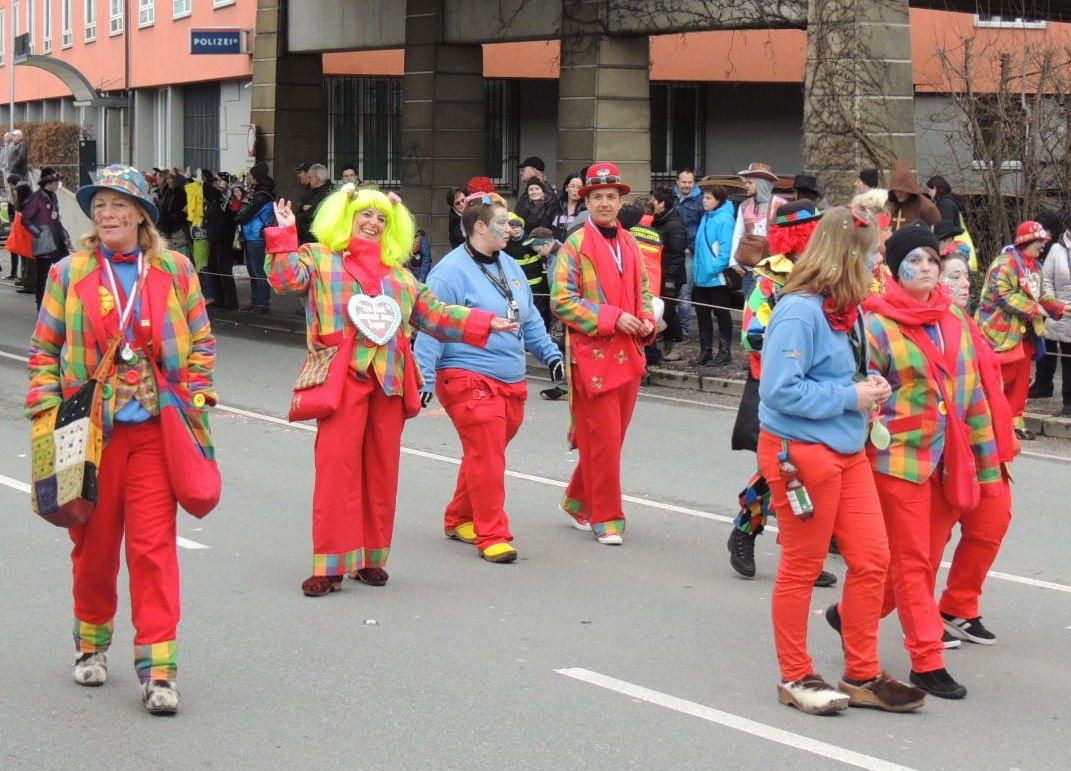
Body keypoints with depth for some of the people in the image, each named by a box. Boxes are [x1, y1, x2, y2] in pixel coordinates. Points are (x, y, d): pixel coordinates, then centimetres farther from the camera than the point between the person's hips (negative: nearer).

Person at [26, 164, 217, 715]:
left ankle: (158, 668, -4)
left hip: (156, 428, -1)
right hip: (91, 432, 1)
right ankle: (92, 643, 32)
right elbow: (44, 349, 10)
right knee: (93, 543, 10)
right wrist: (47, 405, 0)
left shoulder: (174, 270, 6)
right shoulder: (68, 274, 6)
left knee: (154, 545, -6)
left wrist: (195, 402, 2)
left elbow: (200, 342, 11)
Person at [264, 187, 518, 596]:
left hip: (389, 378, 5)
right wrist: (285, 236, -15)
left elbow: (432, 313, 25)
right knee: (336, 466, -10)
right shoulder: (318, 257, 10)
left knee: (382, 468, 4)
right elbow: (286, 279, -8)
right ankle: (331, 565, -8)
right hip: (343, 376, -5)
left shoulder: (397, 270, 24)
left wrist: (484, 323, 19)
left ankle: (371, 557, 14)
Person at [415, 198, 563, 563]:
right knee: (485, 457, -10)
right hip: (469, 380, -8)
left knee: (486, 456, 14)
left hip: (511, 382, 8)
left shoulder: (509, 267, 14)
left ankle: (460, 519, 30)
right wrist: (423, 379, -18)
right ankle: (492, 536, -4)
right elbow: (432, 328, -14)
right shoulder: (451, 272, -11)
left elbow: (530, 318, 24)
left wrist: (550, 354, 21)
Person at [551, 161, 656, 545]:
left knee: (611, 437, 12)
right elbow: (561, 300, -12)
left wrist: (647, 322, 4)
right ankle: (606, 518, 2)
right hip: (592, 355, -7)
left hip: (628, 355, 7)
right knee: (602, 439, -5)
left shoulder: (630, 245, 15)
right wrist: (612, 318, -18)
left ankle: (578, 501, 27)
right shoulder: (575, 246, -6)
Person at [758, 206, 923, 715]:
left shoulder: (843, 309, 8)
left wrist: (868, 387, 1)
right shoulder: (799, 312, -19)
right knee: (802, 568, 4)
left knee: (872, 559, 8)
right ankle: (795, 678, 19)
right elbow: (780, 390, -24)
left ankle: (861, 676, 19)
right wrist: (850, 396, -18)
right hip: (800, 452, -9)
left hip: (847, 451, 9)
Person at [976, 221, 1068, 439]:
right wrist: (1033, 309, -22)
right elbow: (1003, 295, -23)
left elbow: (1040, 295, 20)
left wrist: (1060, 307, 5)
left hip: (1023, 332, 9)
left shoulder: (1034, 266, 15)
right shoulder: (1006, 263, -16)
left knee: (1021, 378, 11)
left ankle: (1014, 421, 19)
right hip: (1002, 331, -9)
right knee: (1004, 376, -9)